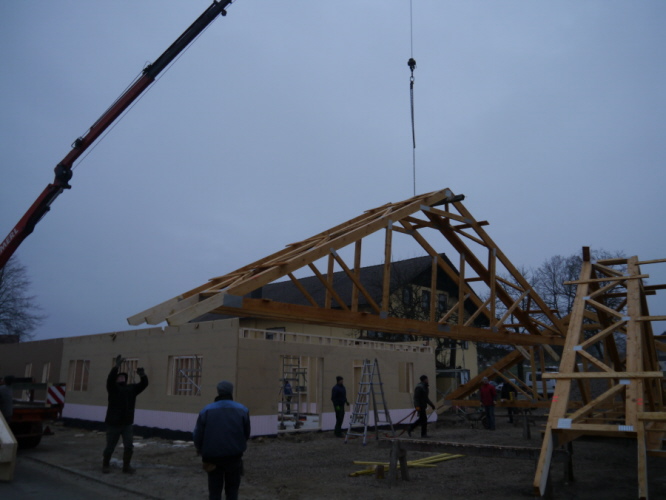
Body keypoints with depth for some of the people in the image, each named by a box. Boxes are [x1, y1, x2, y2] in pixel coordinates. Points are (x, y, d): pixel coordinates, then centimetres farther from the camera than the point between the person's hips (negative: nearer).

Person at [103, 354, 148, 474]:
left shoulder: (132, 388, 9)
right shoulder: (113, 388, -3)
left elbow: (144, 384, -3)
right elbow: (110, 379, -23)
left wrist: (142, 375, -26)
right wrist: (117, 366, -38)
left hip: (127, 424, 3)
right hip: (113, 423, -3)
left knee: (129, 446, -3)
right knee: (110, 447, 7)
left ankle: (126, 466, 12)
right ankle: (105, 465, 30)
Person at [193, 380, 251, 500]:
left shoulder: (206, 411, -5)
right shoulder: (242, 410, -4)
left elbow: (197, 435, -3)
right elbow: (246, 434, 1)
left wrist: (200, 449, 17)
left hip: (213, 457, 0)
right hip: (234, 456, 0)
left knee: (214, 490, 12)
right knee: (232, 489, 14)